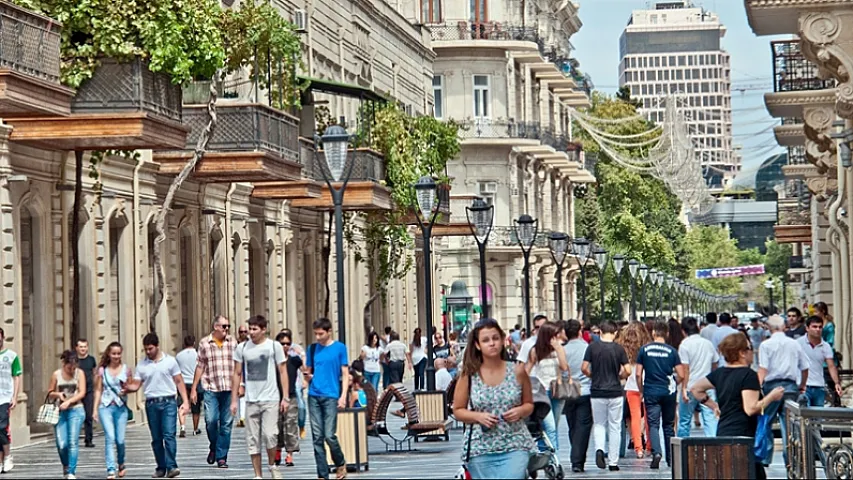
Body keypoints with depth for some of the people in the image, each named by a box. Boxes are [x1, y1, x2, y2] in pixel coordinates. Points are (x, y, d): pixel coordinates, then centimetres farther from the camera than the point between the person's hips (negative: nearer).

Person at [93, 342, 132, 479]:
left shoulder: (126, 369, 5)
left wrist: (126, 389, -13)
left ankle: (121, 464, 28)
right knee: (110, 437, -14)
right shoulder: (102, 370, 6)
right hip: (105, 406, -1)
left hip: (121, 407, 1)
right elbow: (98, 390, 9)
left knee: (120, 440, 1)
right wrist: (95, 409, 4)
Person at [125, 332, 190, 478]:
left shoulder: (169, 361, 3)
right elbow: (136, 385, 7)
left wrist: (185, 401, -2)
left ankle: (171, 466, -16)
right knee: (156, 438, 6)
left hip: (168, 402, -3)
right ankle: (161, 468, 12)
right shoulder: (142, 365, 8)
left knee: (169, 435, -13)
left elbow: (179, 382, 5)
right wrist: (127, 387, -17)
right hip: (151, 404, 3)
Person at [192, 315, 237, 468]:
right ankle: (213, 447, 15)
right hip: (210, 388, -1)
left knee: (226, 423, 1)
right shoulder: (204, 343, 4)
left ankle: (221, 457, 9)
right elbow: (200, 367, 7)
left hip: (229, 388, 1)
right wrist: (193, 388, 7)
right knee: (211, 420, -12)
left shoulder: (232, 342, 8)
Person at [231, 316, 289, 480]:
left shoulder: (274, 346, -1)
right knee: (253, 440, 3)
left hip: (271, 399, -3)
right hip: (251, 400, 3)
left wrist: (285, 398, -3)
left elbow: (282, 372, 2)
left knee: (269, 435, -14)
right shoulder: (242, 348, 5)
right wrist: (234, 400, 6)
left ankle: (273, 465, 12)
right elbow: (237, 374, 10)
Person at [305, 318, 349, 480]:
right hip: (314, 396, 4)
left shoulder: (339, 348, 1)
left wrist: (343, 396, -8)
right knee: (317, 437, 2)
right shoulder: (313, 348, 11)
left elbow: (345, 374, 2)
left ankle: (340, 463, 18)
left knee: (329, 436, -8)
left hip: (331, 396, -4)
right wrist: (309, 376, -6)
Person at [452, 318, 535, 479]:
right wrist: (478, 416, -13)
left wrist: (520, 411, -10)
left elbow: (529, 404, 12)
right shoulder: (469, 375, -1)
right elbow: (458, 411, 5)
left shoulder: (517, 371, 1)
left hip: (515, 446, -1)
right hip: (480, 449, 1)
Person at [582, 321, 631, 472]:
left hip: (597, 392, 1)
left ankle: (599, 449, -12)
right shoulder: (618, 349, -5)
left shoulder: (592, 347, -4)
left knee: (599, 424, 15)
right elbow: (627, 371, -9)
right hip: (615, 392, -1)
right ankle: (613, 462, 9)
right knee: (615, 428, 8)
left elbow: (584, 368, -6)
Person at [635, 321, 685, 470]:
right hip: (668, 392, 1)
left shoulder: (644, 349, -2)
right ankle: (670, 458, 16)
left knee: (653, 424, -1)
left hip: (651, 392, -1)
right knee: (668, 425, 12)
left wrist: (641, 391, 9)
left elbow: (638, 374, -3)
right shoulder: (671, 351, -3)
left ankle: (656, 452, -24)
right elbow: (681, 375, -4)